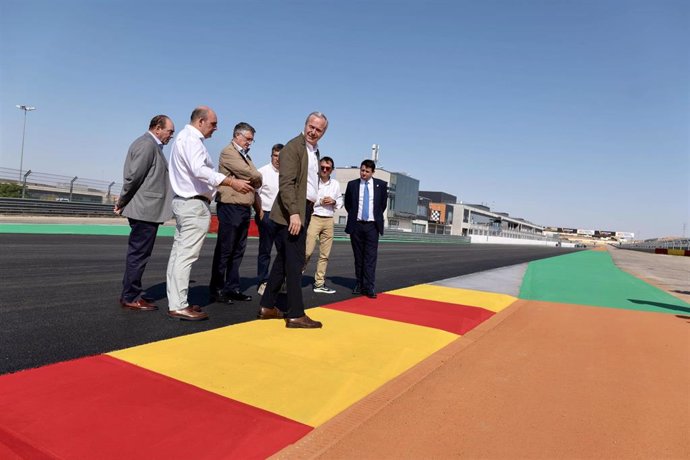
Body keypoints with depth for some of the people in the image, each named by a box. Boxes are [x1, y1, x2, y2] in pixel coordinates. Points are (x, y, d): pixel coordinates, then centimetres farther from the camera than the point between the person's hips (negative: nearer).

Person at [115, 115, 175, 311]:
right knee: (138, 254, -3)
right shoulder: (147, 144, -12)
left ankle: (133, 293, 24)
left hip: (146, 209, 10)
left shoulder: (152, 145, 19)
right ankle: (129, 297, 5)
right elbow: (134, 176, -17)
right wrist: (123, 202, -7)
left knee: (138, 254, 15)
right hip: (145, 209, -10)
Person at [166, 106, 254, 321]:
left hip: (184, 201, 11)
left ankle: (176, 301, 16)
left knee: (179, 253, 10)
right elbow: (199, 170, -28)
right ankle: (178, 306, -8)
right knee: (186, 255, -10)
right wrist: (231, 182, -35)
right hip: (194, 204, -11)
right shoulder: (191, 139, -12)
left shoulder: (184, 137, 20)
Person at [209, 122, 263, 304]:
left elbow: (257, 178, 14)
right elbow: (250, 174, -15)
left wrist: (254, 179, -5)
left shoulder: (245, 155, 22)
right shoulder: (228, 152, -6)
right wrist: (255, 177, 4)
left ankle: (232, 288, 17)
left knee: (238, 251, 10)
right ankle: (216, 290, 4)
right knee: (224, 251, -3)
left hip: (245, 208, 8)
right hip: (230, 207, -8)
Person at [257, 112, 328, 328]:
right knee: (295, 262, -8)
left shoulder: (314, 151, 19)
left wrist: (304, 212, 15)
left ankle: (267, 306, 21)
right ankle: (295, 314, -2)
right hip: (292, 213, -9)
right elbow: (286, 183, -19)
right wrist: (294, 213, -27)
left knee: (284, 260, 12)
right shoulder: (293, 147, -9)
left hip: (303, 211, 9)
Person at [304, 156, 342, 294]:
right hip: (314, 218, -5)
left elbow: (340, 202, 19)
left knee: (325, 254, 8)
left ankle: (319, 283, 16)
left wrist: (334, 201, -2)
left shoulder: (335, 184, 12)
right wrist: (320, 201, -14)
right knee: (307, 251, -12)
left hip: (329, 220, 5)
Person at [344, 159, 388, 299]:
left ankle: (369, 287, -6)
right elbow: (347, 203, 16)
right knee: (358, 256, 7)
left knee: (371, 257, -6)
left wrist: (377, 217, 11)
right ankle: (360, 284, 15)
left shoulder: (381, 185, 2)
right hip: (356, 225, 1)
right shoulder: (352, 184, 4)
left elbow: (383, 204, 12)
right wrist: (354, 216, 11)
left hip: (372, 225, -1)